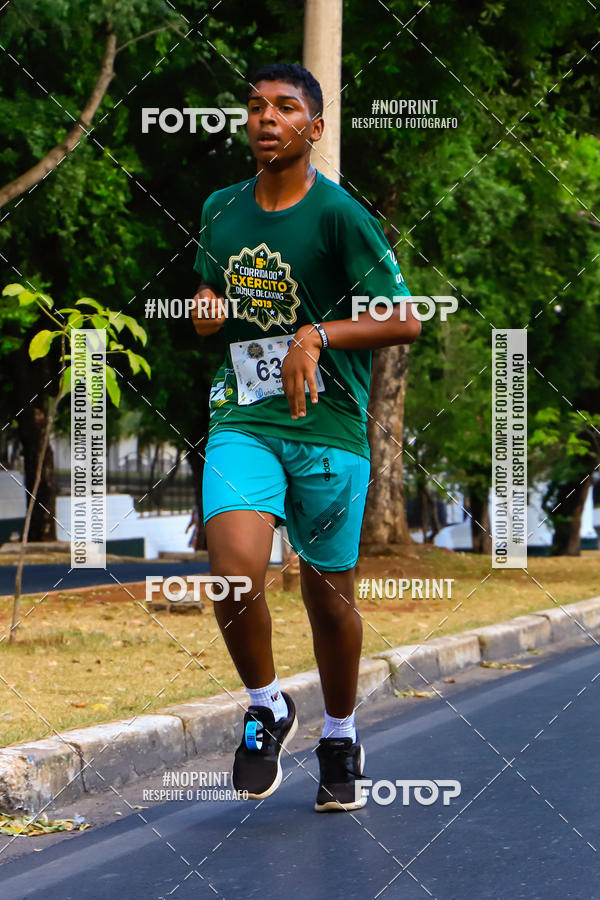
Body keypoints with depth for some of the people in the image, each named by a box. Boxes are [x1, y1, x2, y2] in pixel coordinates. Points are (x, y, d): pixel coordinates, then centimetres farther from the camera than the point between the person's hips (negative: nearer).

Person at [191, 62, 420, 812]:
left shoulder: (339, 214, -7)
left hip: (328, 427, -3)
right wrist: (205, 307, 2)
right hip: (242, 421, 3)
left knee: (329, 594, 7)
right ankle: (266, 707, 6)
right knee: (234, 572, -20)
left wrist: (317, 337, -19)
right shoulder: (221, 210, 9)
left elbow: (405, 321, -8)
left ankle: (340, 738, 31)